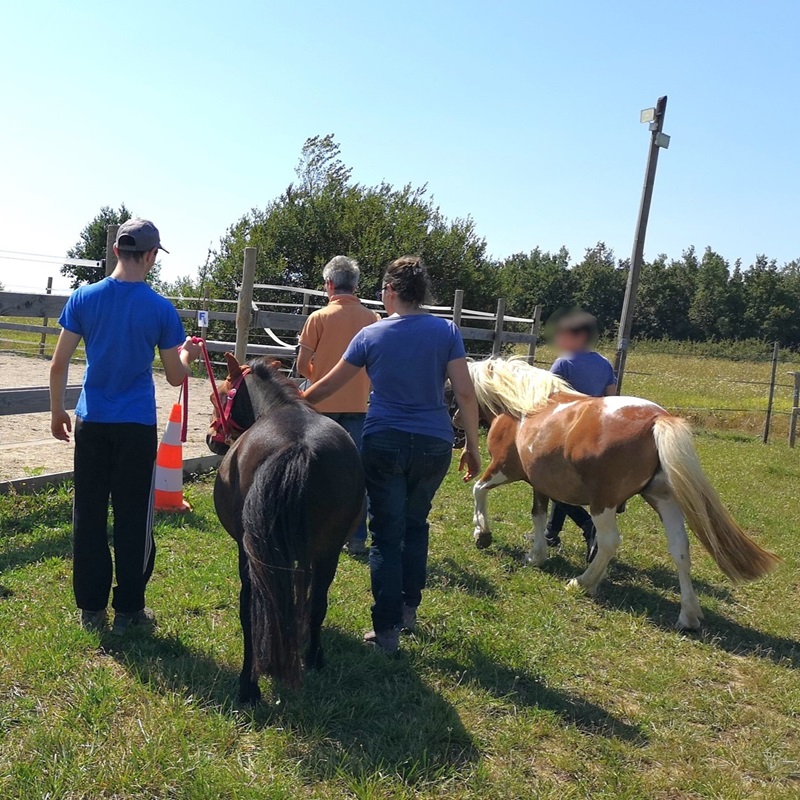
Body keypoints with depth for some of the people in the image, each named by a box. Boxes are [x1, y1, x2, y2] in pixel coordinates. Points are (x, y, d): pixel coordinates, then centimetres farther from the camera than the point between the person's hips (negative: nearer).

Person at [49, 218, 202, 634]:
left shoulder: (83, 297, -1)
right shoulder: (161, 310, -7)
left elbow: (58, 364, 0)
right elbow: (175, 376, -1)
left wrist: (57, 411, 13)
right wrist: (188, 353, 20)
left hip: (92, 423, 2)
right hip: (137, 427, -2)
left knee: (89, 516, 11)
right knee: (133, 519, 7)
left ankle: (91, 608, 18)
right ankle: (128, 609, 15)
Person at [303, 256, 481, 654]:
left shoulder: (370, 335, -1)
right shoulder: (447, 332, -2)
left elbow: (327, 386, 7)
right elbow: (465, 393, -7)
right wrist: (473, 446, 3)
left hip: (383, 444, -1)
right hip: (434, 445, 2)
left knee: (387, 535, 6)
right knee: (415, 524, 22)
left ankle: (387, 629, 8)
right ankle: (408, 608, 31)